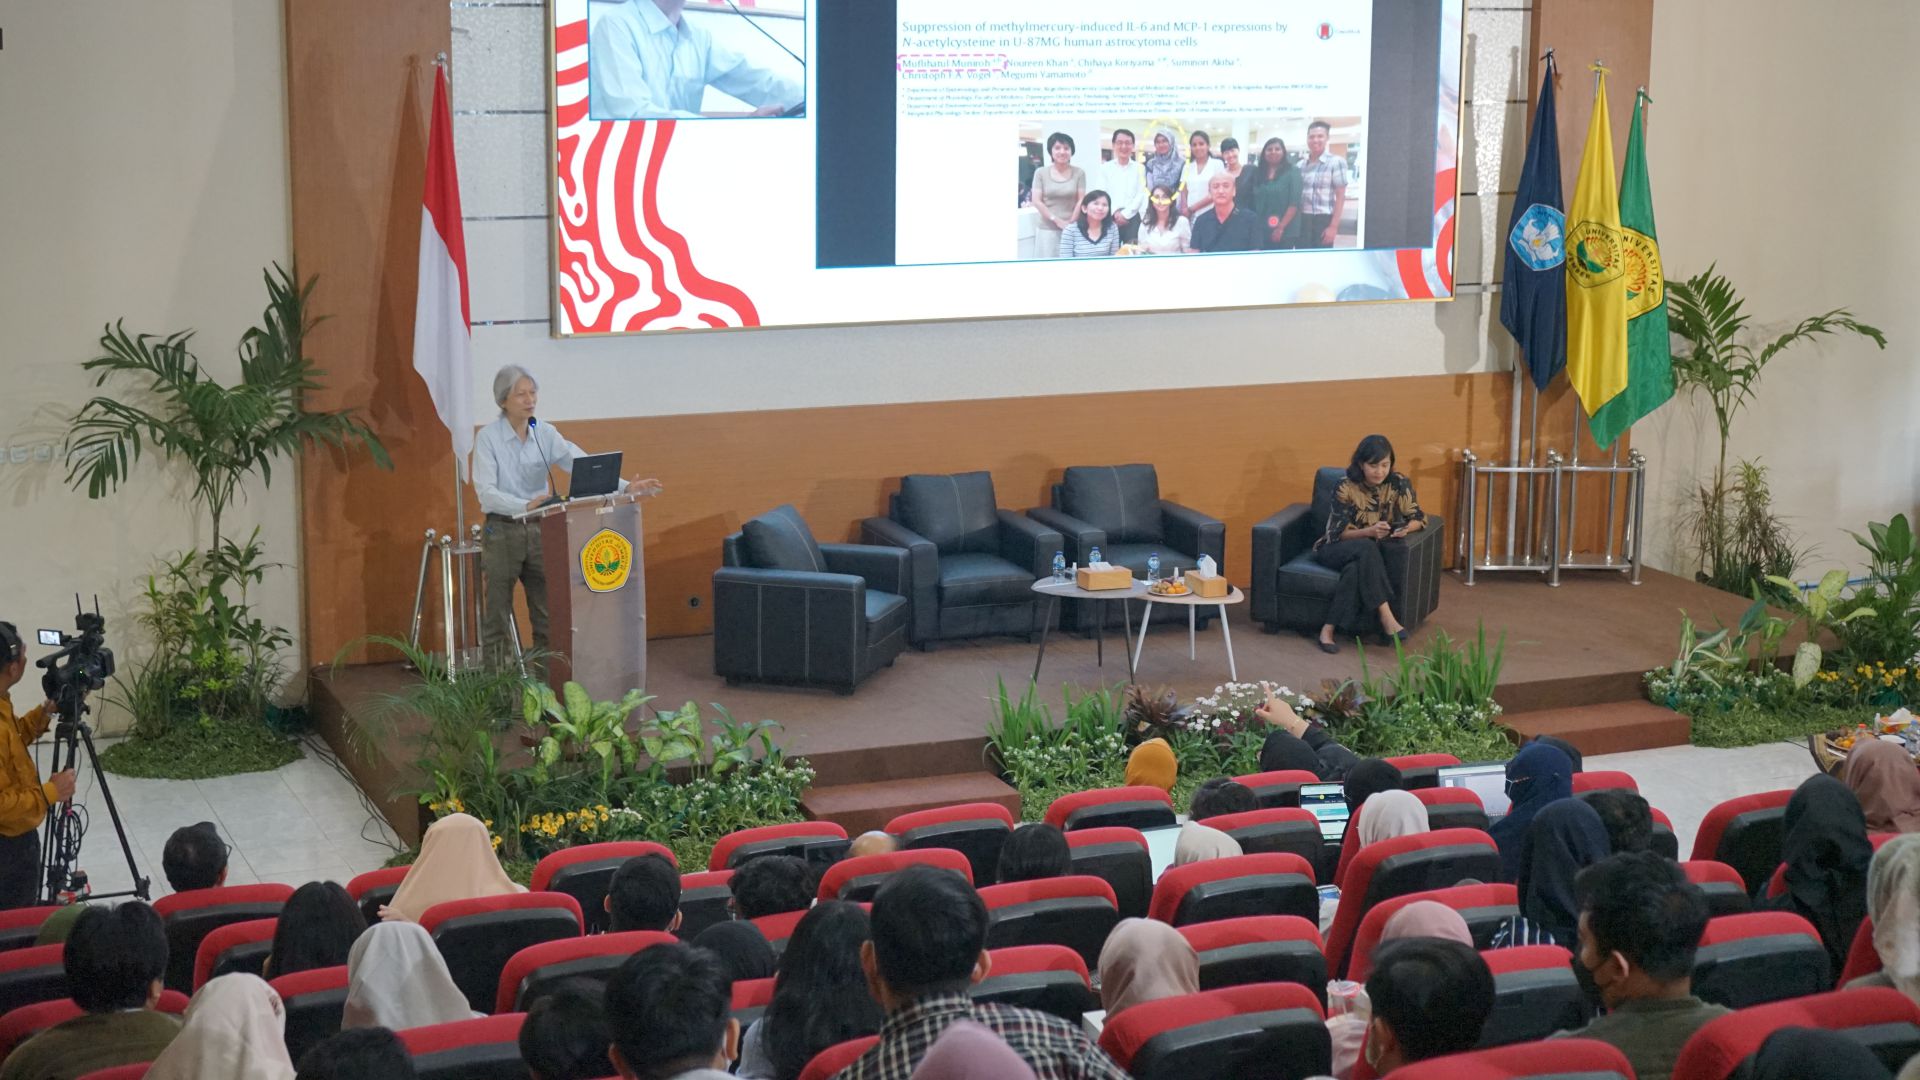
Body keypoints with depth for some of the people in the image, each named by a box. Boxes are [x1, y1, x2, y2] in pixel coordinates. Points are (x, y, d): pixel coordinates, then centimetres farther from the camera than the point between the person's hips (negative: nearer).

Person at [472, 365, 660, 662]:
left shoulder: (545, 434, 2)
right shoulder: (487, 437, -10)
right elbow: (486, 492, -20)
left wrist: (625, 486, -22)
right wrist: (526, 505, -36)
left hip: (540, 530, 4)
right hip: (502, 532, -4)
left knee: (548, 614, 5)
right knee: (497, 618, 2)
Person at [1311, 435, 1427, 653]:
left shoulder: (1399, 484, -7)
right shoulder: (1345, 488, -14)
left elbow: (1419, 517, -1)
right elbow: (1338, 533, -14)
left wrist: (1406, 528, -25)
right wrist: (1369, 532, -32)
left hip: (1369, 553, 2)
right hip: (1335, 550, -2)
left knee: (1356, 569, -36)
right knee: (1366, 548, -37)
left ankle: (1330, 628, -35)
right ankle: (1385, 614, -39)